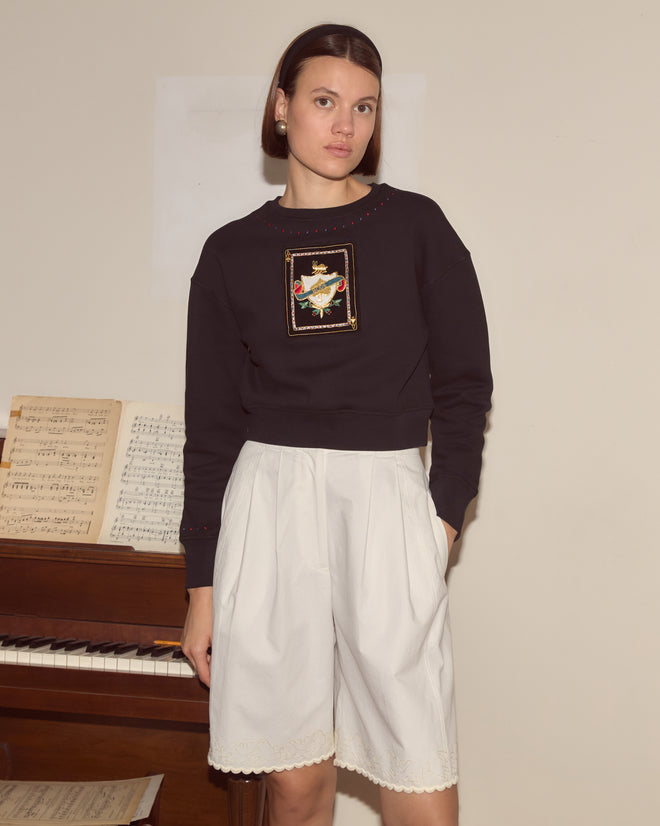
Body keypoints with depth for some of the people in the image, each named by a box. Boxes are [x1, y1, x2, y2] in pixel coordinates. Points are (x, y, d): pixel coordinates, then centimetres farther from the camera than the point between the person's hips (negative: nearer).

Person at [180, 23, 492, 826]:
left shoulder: (415, 227, 5)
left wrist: (444, 515, -4)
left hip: (387, 496, -1)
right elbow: (211, 426, 8)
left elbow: (462, 385, 7)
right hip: (269, 498, 1)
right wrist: (202, 586, 7)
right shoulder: (233, 253, 7)